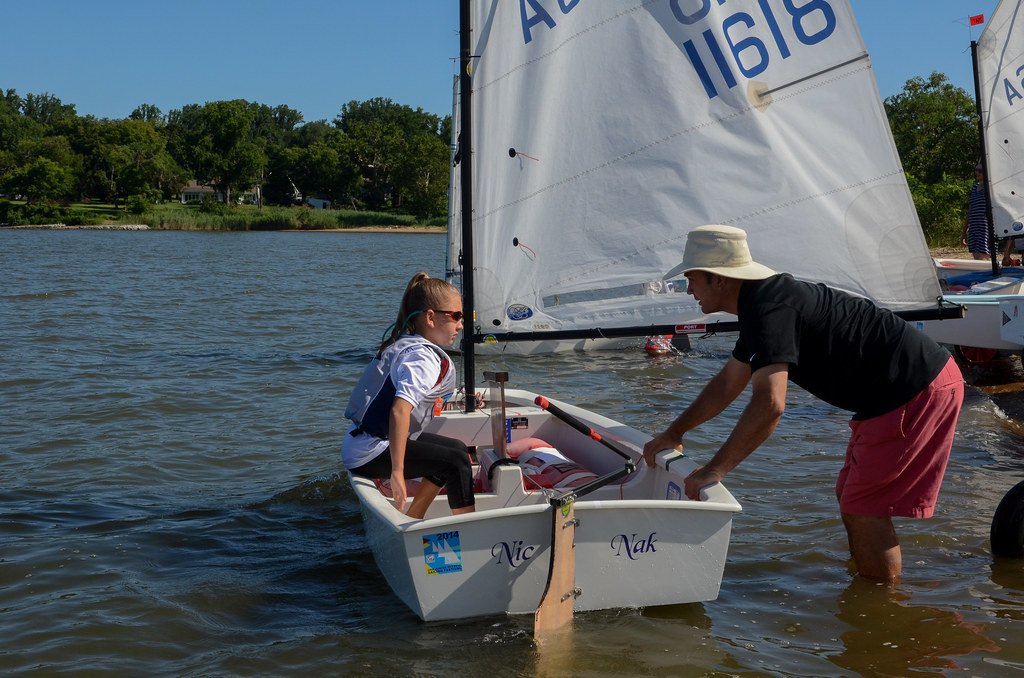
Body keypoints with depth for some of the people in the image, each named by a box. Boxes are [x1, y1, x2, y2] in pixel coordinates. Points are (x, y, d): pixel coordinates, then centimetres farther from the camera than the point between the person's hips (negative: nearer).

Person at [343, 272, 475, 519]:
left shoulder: (400, 345, 12)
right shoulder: (423, 358, -20)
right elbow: (400, 410, -34)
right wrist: (397, 472, -36)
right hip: (369, 454, -10)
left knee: (457, 448, 18)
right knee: (457, 461, -16)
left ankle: (411, 523, 21)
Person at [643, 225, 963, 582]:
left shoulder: (770, 308, -21)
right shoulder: (763, 301, 13)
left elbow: (769, 404, -31)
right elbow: (728, 382, 24)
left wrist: (715, 470, -26)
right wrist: (674, 432, 26)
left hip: (919, 391, -10)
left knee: (862, 509, -5)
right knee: (851, 498, 18)